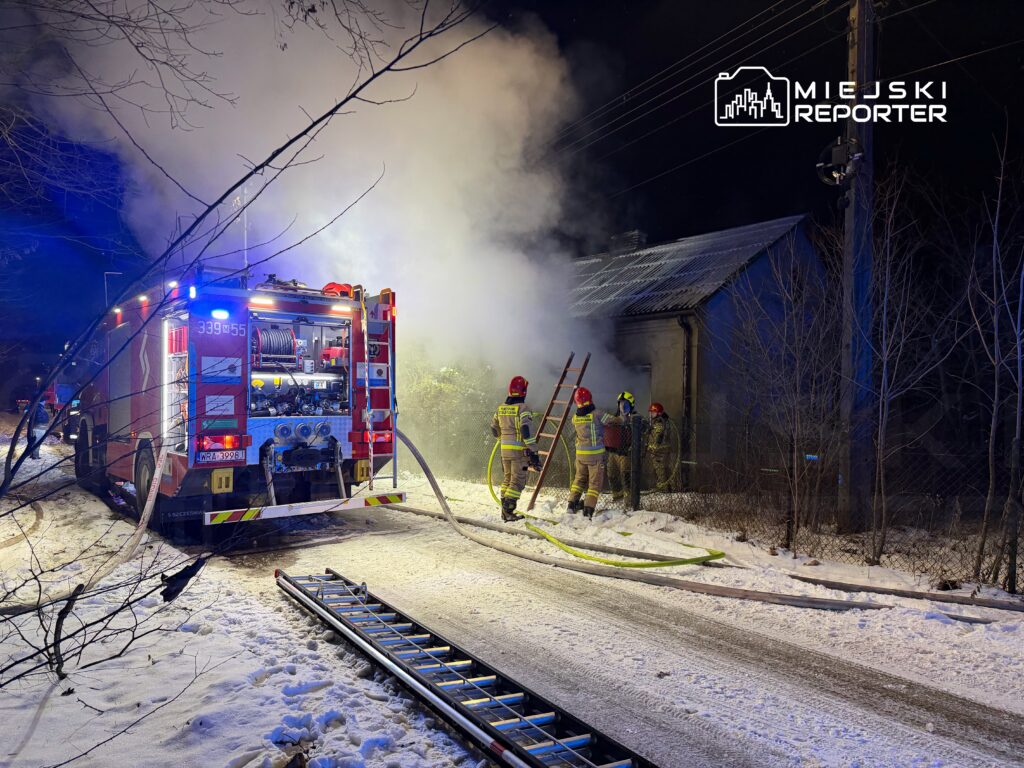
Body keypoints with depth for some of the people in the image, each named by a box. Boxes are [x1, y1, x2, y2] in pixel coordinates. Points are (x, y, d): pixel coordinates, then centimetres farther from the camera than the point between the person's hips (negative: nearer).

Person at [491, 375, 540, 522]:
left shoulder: (501, 408, 8)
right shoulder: (522, 408, -13)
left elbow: (494, 428, 21)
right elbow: (526, 431, -21)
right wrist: (533, 452, -20)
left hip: (505, 449, 7)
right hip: (519, 450, -7)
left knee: (508, 478, 18)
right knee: (518, 481, -1)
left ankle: (504, 510, 21)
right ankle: (508, 511, -7)